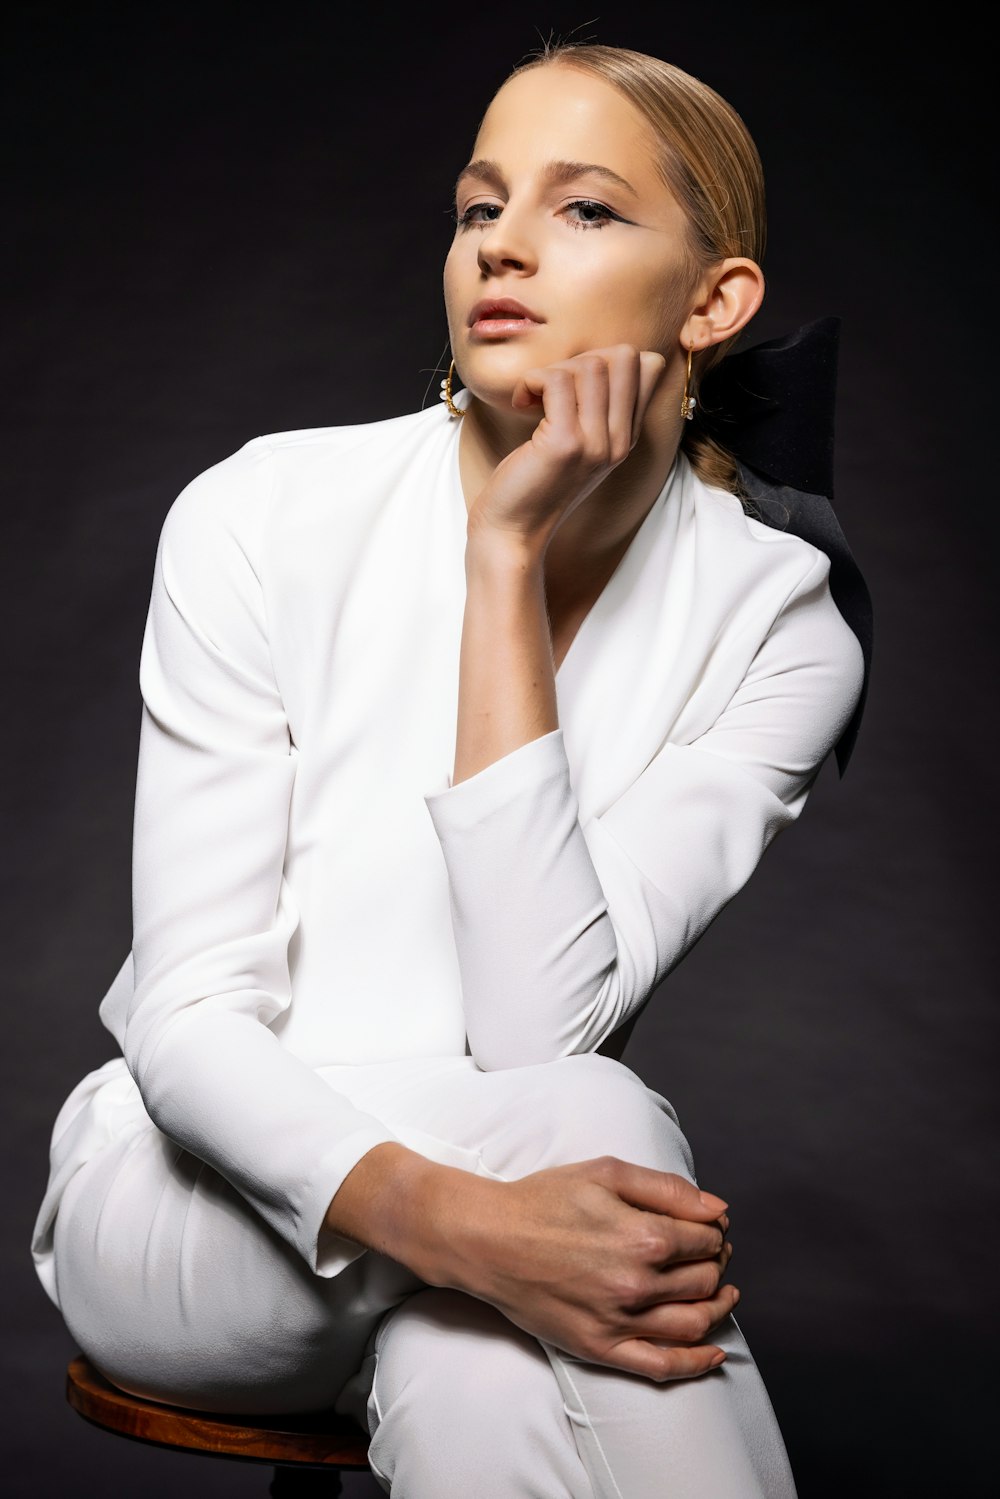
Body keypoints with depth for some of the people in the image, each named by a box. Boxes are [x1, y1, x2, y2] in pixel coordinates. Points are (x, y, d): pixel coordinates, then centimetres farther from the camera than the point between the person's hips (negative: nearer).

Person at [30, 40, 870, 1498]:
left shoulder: (779, 623, -9)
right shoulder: (264, 516, -11)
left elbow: (538, 1024, -21)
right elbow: (188, 1019, -14)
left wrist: (510, 562, -23)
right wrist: (454, 1220, -34)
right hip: (196, 1204, 0)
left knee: (471, 1360, -35)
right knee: (587, 1124, -30)